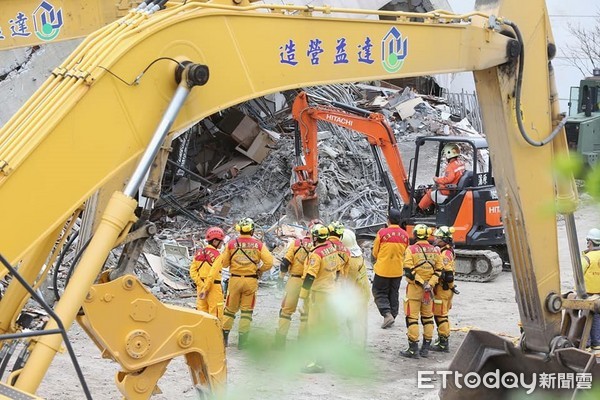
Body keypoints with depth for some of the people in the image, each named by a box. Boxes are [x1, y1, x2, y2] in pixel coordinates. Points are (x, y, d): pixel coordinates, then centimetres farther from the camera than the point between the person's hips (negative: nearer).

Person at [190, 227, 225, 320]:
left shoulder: (199, 252, 7)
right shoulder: (215, 254, -14)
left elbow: (192, 271, 2)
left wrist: (201, 284, -3)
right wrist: (205, 289, -15)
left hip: (201, 285, 7)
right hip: (213, 286, -7)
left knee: (202, 311, 14)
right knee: (215, 312, -1)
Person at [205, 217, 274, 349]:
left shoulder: (231, 244, -1)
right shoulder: (259, 245, -3)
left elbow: (223, 262, 2)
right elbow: (269, 262, -6)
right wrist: (259, 270, 10)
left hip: (235, 279, 1)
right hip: (251, 281, -1)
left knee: (230, 309, 14)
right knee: (247, 310, 8)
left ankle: (224, 337, 14)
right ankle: (242, 340, 5)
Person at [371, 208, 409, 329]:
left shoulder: (382, 233, -16)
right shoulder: (405, 235, -3)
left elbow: (375, 252, -5)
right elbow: (405, 253, 9)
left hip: (383, 269, -4)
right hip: (398, 270, 4)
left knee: (379, 292, 7)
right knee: (393, 294, 17)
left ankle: (387, 314, -9)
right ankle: (393, 315, 21)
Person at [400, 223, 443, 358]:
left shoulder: (411, 250, -9)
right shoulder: (435, 251, 5)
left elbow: (409, 271, -16)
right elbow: (438, 271, 2)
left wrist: (421, 283, -13)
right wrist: (429, 284, -6)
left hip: (414, 288, -4)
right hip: (429, 289, 4)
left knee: (412, 318, 0)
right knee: (427, 318, 13)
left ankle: (413, 349, -1)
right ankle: (426, 348, 17)